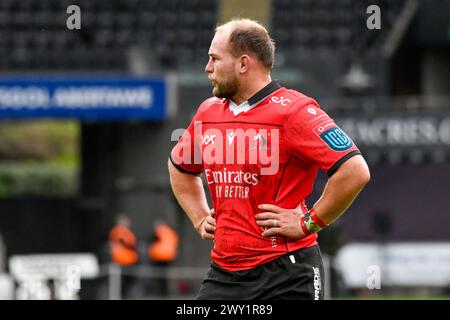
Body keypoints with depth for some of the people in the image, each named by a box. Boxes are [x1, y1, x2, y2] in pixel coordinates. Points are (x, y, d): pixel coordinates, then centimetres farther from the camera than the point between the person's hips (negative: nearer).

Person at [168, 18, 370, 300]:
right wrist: (200, 218, 19)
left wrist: (309, 223, -14)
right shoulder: (208, 112, 13)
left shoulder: (293, 110, -11)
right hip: (223, 274, 6)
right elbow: (179, 167, 33)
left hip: (287, 275, -6)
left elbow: (355, 171, -19)